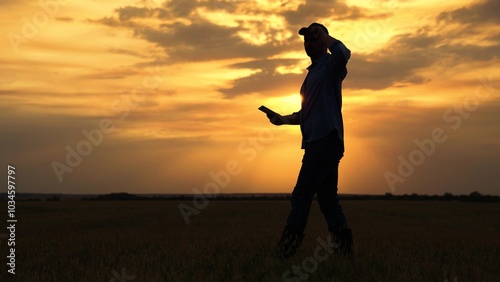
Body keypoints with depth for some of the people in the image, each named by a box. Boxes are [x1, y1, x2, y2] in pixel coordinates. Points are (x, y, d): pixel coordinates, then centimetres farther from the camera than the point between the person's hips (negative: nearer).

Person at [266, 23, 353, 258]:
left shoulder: (330, 65, -3)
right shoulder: (312, 73, 25)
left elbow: (343, 53, -30)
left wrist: (322, 33, -15)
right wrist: (284, 119, 16)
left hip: (326, 140, -10)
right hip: (317, 142, 10)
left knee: (301, 196, -11)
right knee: (327, 199, 9)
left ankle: (286, 250, -10)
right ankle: (344, 247, 14)